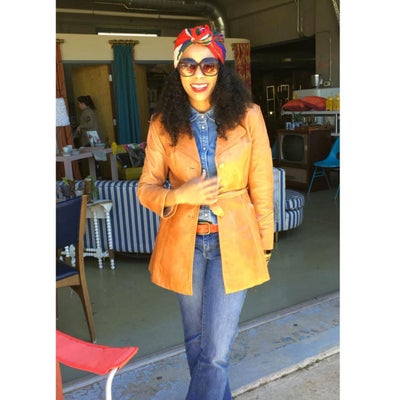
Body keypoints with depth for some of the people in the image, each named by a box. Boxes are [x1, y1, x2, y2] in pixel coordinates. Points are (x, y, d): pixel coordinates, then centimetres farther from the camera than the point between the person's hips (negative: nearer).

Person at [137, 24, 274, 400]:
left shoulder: (247, 116, -7)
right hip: (185, 242, 2)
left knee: (215, 352, -3)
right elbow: (146, 188, -2)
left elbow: (261, 186, -2)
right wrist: (179, 195, -23)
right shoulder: (163, 124, -4)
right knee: (195, 341, 19)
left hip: (233, 242, -2)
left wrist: (264, 244, 2)